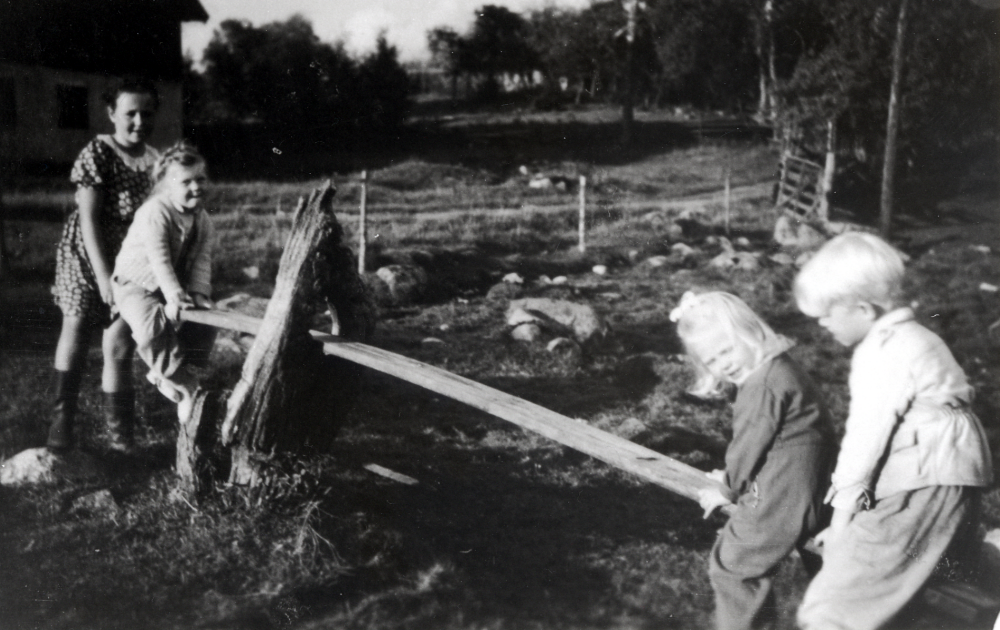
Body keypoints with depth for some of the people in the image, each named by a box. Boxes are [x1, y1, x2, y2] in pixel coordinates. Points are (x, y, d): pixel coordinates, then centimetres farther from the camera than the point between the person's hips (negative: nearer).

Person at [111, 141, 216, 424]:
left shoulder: (202, 218, -2)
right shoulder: (155, 212, -24)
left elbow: (202, 258, -5)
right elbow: (160, 260, -31)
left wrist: (199, 292, -20)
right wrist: (174, 297, -36)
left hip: (175, 286, 7)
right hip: (136, 283, -7)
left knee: (205, 322, 0)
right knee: (153, 326, -30)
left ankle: (167, 372, 12)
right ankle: (186, 388, -19)